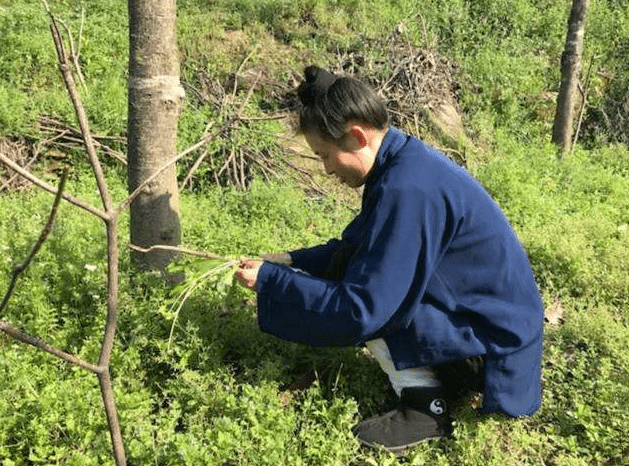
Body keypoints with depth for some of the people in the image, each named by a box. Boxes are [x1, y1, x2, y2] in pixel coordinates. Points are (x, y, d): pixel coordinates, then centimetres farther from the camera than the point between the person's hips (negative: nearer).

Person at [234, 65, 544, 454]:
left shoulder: (406, 190, -29)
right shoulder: (405, 160, 1)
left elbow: (359, 312, -27)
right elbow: (355, 247, 15)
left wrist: (270, 280, -17)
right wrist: (293, 261, 5)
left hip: (490, 344, -9)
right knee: (351, 266, 12)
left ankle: (426, 406, -4)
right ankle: (441, 374, 14)